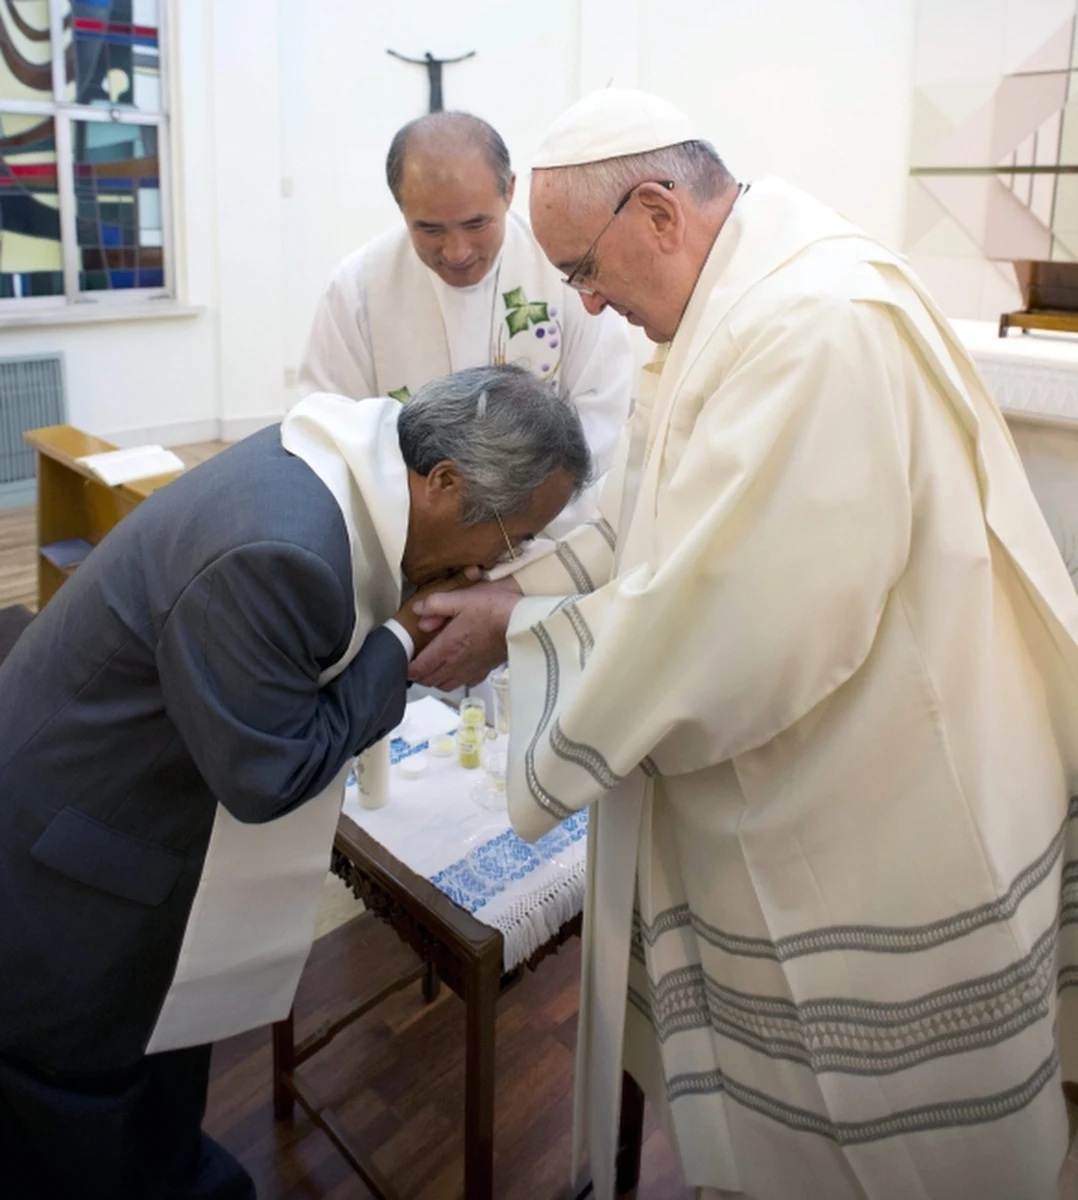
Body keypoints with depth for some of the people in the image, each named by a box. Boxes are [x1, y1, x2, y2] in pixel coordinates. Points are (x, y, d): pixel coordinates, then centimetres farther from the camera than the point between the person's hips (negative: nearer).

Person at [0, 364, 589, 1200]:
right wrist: (398, 644, -20)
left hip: (152, 808, 9)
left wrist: (413, 607, -7)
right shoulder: (279, 556, -37)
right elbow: (270, 776, -28)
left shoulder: (339, 466, -8)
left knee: (163, 1029, 28)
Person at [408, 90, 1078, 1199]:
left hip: (885, 837, -9)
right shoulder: (732, 306, 5)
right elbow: (657, 531, 11)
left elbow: (735, 630, -30)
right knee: (755, 1102, 27)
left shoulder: (822, 327, -28)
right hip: (783, 807, 9)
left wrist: (518, 633, -17)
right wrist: (517, 592, -1)